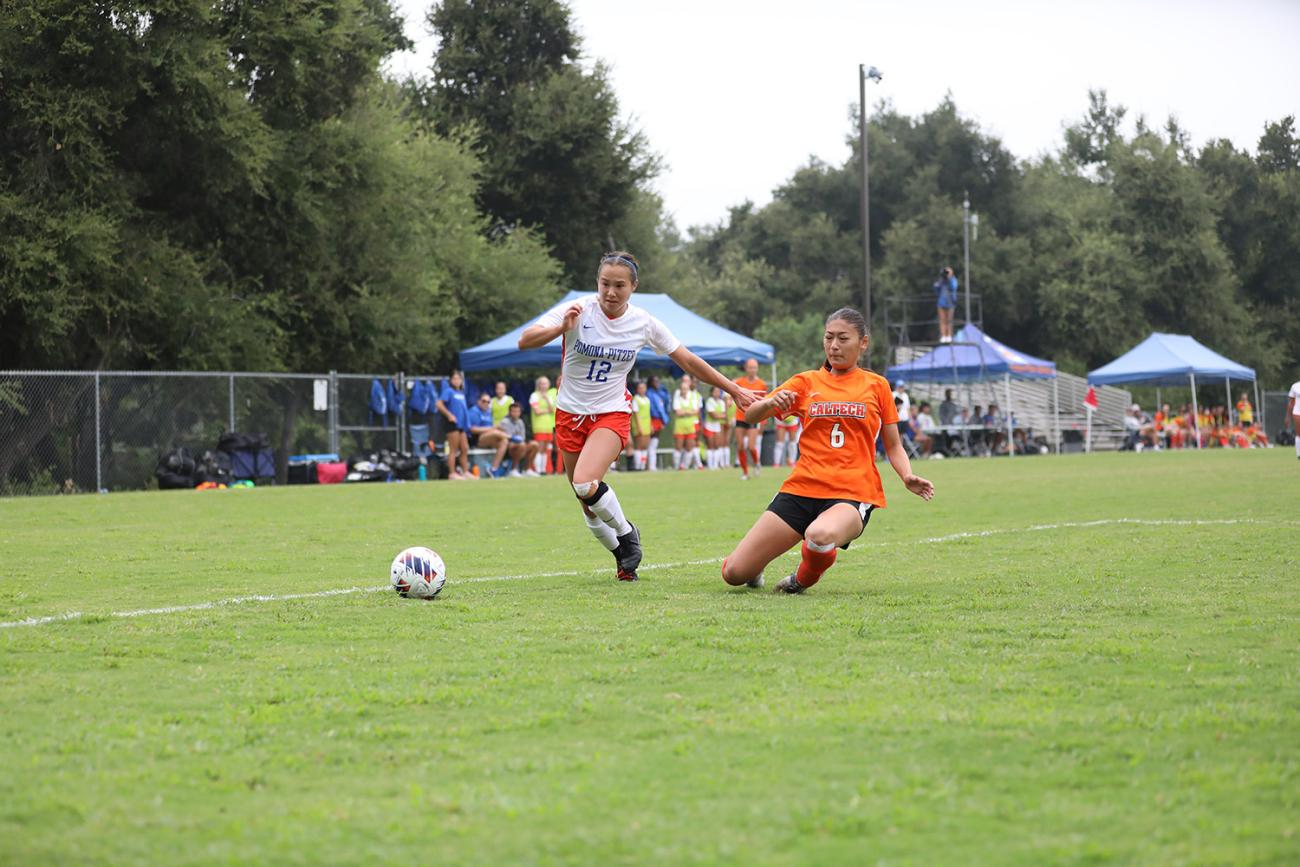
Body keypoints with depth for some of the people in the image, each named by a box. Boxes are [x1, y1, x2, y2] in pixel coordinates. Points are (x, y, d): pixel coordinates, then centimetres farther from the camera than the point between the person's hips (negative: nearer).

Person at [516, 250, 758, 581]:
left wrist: (734, 390, 6)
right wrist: (561, 329, -39)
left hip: (611, 414, -1)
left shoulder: (644, 323, -7)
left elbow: (688, 360, 4)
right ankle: (623, 555, 30)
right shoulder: (577, 310, -13)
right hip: (570, 414, 1)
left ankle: (626, 534, -1)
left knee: (586, 483, -27)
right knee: (588, 504, 5)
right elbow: (525, 341, -22)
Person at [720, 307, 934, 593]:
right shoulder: (806, 382, 12)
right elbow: (750, 415, 6)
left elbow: (893, 446, 14)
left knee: (820, 536, -40)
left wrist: (908, 477, -7)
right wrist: (771, 403, -17)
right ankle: (755, 569, 33)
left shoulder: (876, 385, 10)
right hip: (802, 488, 2)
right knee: (734, 573, -7)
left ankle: (804, 580, -3)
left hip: (853, 494, -2)